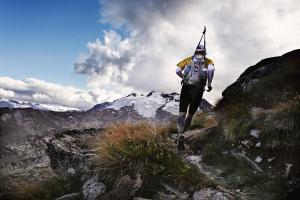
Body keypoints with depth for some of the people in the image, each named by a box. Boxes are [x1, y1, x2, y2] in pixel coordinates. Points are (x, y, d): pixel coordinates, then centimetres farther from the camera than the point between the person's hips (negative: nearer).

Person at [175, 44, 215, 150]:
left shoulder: (188, 59, 17)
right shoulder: (208, 61, 14)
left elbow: (177, 71, 5)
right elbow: (211, 69, -10)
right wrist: (209, 83, -1)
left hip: (186, 87, 0)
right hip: (198, 89, 0)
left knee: (182, 113, 0)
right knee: (190, 115, 13)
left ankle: (180, 134, -21)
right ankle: (181, 134, 8)